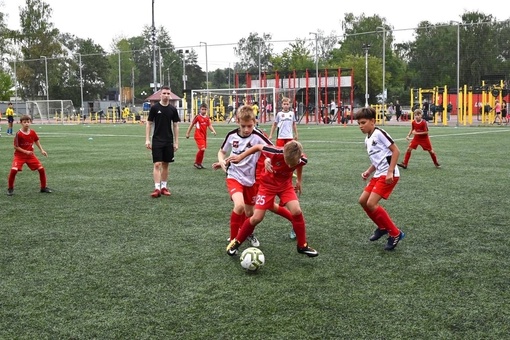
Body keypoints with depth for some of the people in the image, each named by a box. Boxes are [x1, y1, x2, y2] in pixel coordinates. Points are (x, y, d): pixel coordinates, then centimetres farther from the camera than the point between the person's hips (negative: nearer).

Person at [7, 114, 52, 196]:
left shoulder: (33, 132, -5)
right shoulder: (18, 134, -17)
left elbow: (37, 141, 13)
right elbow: (16, 147, -13)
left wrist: (42, 150, 4)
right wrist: (26, 152, -22)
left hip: (30, 155, 4)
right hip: (19, 155, -4)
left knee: (41, 169, -2)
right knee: (14, 170, -22)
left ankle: (43, 187, 16)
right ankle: (10, 189, -1)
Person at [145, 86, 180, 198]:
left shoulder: (173, 109, 4)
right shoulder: (154, 107, -3)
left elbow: (175, 126, 8)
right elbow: (149, 123, 1)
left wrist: (176, 142, 4)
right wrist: (147, 140, -6)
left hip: (169, 141, 3)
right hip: (157, 141, -3)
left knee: (166, 164, 9)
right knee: (157, 164, -8)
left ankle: (164, 187, 19)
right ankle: (157, 188, -9)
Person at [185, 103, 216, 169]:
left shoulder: (207, 117, 7)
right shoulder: (197, 117, -9)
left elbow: (209, 125, 8)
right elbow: (192, 124, -2)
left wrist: (213, 131, -11)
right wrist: (188, 133, 2)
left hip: (204, 136, 7)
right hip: (198, 136, -7)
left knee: (203, 150, 10)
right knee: (202, 149, -17)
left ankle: (199, 163, 24)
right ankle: (196, 163, -1)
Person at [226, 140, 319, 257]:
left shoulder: (302, 159, -25)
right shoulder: (276, 152, -35)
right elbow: (257, 147, -16)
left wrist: (299, 181, 16)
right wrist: (240, 157, -10)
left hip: (285, 184, 2)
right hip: (268, 184, -2)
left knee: (297, 211, -17)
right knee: (257, 218, -7)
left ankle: (302, 245, 2)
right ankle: (236, 241, 15)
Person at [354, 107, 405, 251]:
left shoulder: (379, 133, -12)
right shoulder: (367, 140, 15)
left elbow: (396, 151, -14)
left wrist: (390, 172, -20)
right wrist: (368, 172, 7)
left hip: (388, 175, -10)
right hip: (378, 175, 10)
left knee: (371, 204, -16)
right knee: (362, 201, 11)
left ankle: (395, 233, -4)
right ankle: (382, 227, 27)